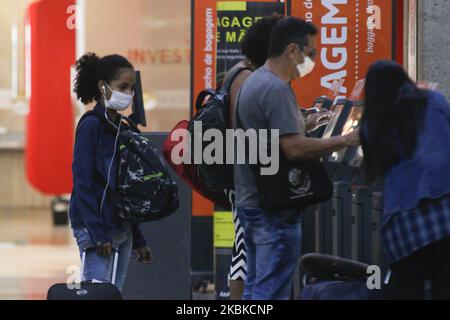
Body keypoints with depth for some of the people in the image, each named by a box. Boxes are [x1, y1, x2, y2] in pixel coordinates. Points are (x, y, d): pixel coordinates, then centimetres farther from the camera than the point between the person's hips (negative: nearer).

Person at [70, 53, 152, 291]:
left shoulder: (121, 129, 15)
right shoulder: (91, 125, -8)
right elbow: (82, 182, -14)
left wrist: (138, 240, 18)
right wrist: (98, 233, -19)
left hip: (122, 227, 8)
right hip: (95, 227, -8)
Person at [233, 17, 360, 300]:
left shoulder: (254, 82, 15)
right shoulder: (277, 90, -18)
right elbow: (295, 148, -23)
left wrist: (306, 124, 17)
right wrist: (345, 140, -17)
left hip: (250, 201, 11)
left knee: (255, 289, 15)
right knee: (273, 291, -8)